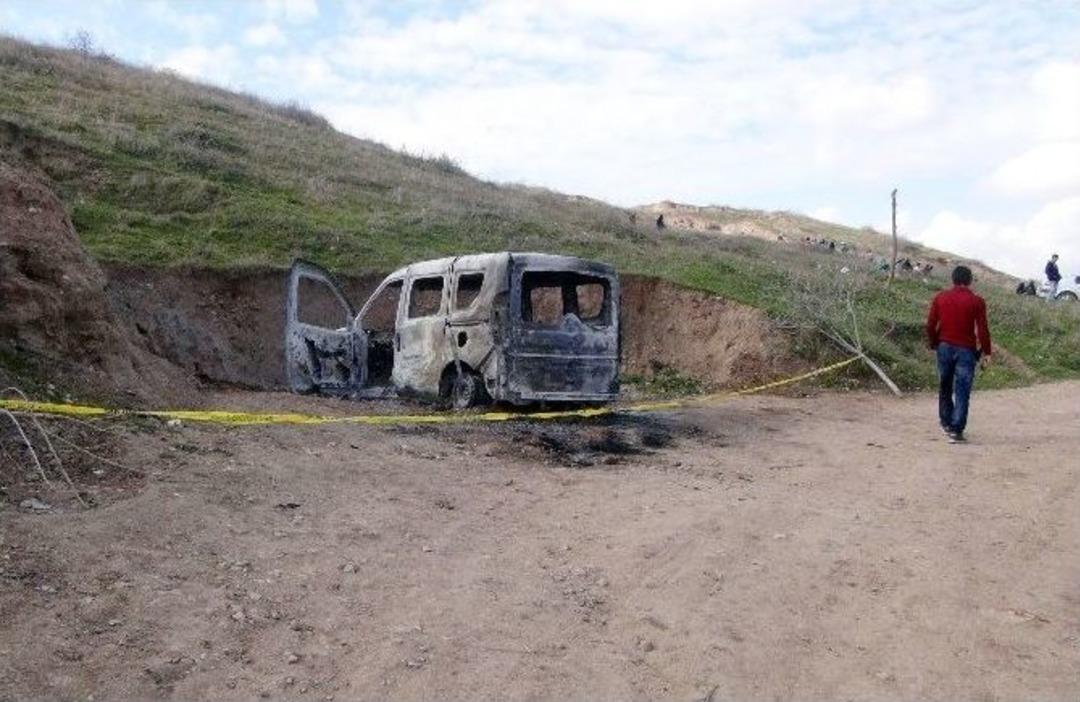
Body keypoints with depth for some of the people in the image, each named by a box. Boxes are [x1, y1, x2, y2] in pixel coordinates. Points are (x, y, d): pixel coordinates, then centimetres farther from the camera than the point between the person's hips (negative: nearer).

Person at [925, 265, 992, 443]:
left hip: (944, 347, 3)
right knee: (962, 392, -2)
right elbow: (982, 329, -8)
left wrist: (934, 344, 14)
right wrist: (986, 352, 0)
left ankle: (946, 423, 30)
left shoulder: (940, 298, 1)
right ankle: (956, 430, -6)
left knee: (945, 388, 19)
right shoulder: (977, 302, -7)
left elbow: (930, 325, 1)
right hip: (966, 350, -3)